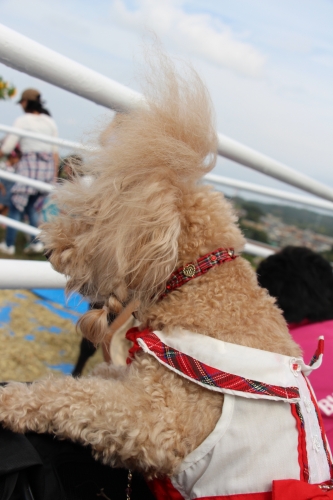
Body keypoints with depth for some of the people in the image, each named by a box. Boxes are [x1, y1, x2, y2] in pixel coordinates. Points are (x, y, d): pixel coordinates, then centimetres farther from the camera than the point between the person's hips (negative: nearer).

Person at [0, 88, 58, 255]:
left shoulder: (22, 120, -3)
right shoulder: (50, 121, 12)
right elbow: (55, 151, 10)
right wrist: (54, 175, 15)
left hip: (29, 165, -5)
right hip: (48, 166, 5)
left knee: (16, 206, 6)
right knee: (31, 206, 17)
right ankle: (36, 242, 8)